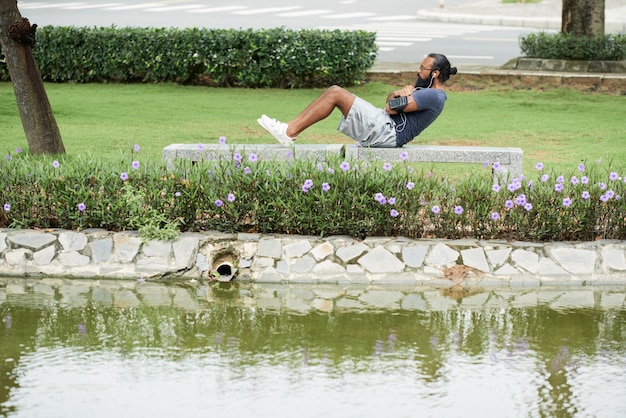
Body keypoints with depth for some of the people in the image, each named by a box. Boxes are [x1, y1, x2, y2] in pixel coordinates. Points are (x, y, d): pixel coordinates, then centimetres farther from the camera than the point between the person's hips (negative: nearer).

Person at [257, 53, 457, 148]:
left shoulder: (434, 96, -13)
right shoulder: (427, 90, 20)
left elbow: (392, 108, -18)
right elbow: (390, 99, 18)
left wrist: (405, 94, 3)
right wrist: (402, 93, -3)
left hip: (387, 132, -10)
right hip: (385, 127, 10)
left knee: (336, 94, -15)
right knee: (333, 92, 6)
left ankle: (290, 133, -13)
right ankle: (290, 127, 0)